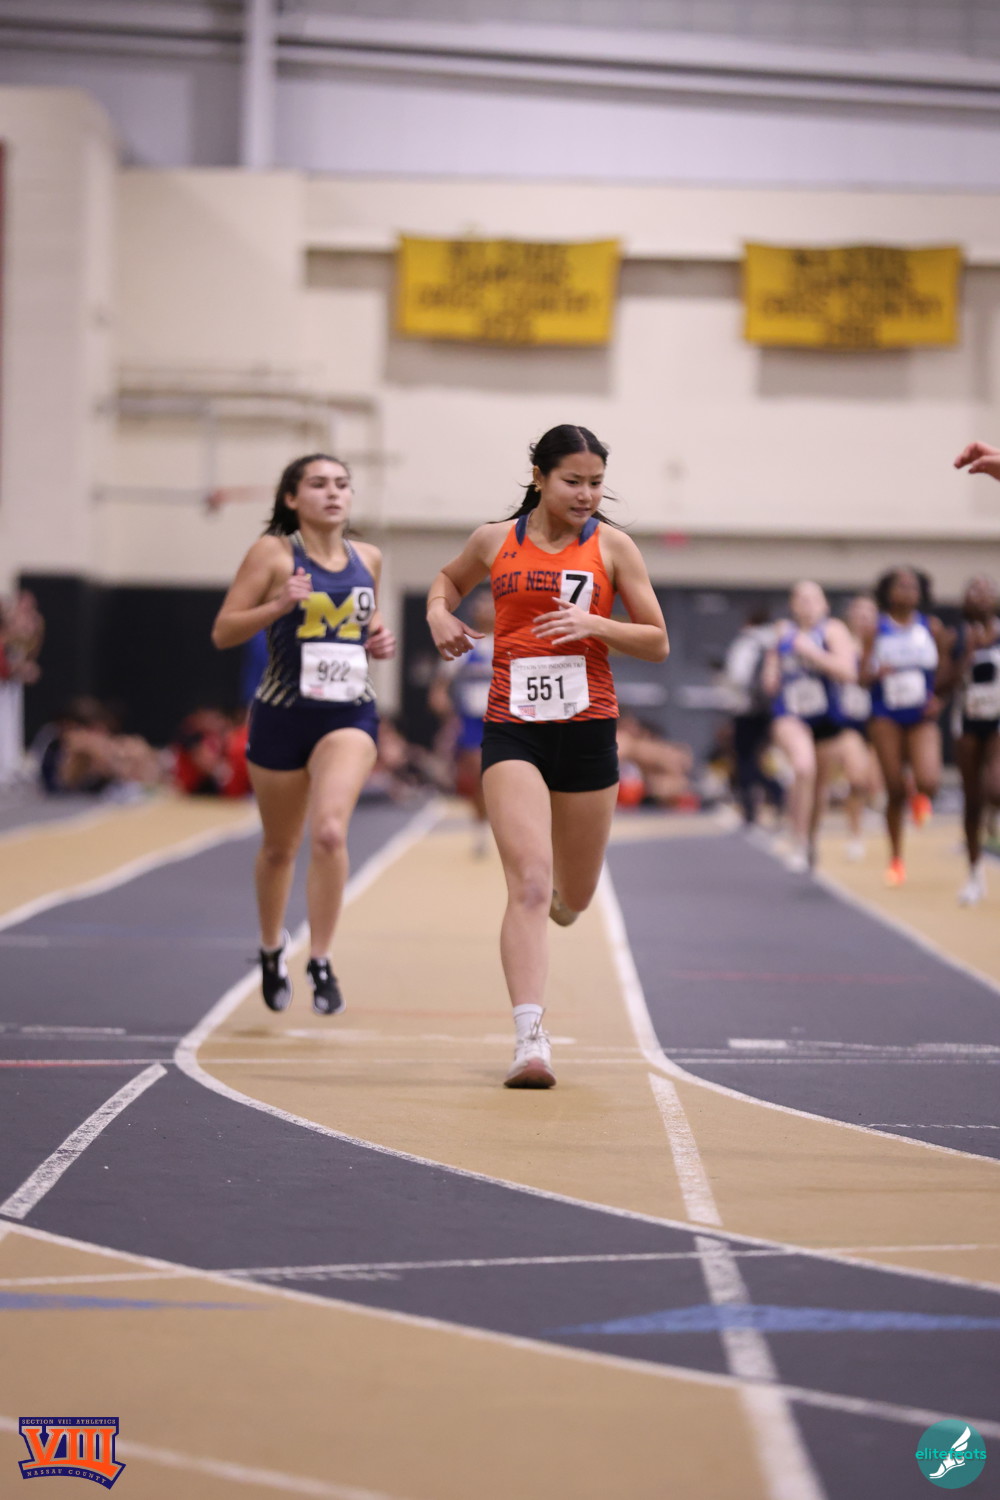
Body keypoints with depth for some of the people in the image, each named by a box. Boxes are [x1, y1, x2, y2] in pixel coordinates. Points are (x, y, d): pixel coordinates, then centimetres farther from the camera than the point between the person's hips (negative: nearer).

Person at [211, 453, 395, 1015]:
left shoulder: (368, 559, 7)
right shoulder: (273, 553, -5)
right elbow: (223, 633, -6)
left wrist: (380, 641, 3)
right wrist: (279, 605, -20)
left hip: (350, 715, 1)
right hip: (283, 715, -1)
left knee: (330, 830, -22)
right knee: (280, 846, 14)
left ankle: (322, 962, -14)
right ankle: (273, 948, 40)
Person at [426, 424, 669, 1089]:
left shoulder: (612, 546, 1)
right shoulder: (496, 540, 5)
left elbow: (658, 643, 3)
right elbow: (448, 578, 27)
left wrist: (595, 624, -14)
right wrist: (440, 613, 5)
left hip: (588, 730, 1)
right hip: (513, 732, -1)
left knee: (573, 898, 12)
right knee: (528, 885, -17)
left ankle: (558, 895, 51)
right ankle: (531, 1039, -21)